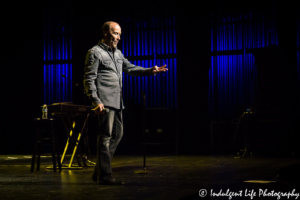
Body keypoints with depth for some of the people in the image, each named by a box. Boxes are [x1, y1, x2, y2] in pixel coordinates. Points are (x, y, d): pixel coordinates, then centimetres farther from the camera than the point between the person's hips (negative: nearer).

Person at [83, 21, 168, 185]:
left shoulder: (117, 53, 21)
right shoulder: (95, 52, -4)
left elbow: (130, 68, 28)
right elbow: (89, 79, -10)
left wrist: (150, 71, 14)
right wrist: (96, 101, -19)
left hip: (117, 102, 9)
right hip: (105, 102, -9)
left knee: (117, 135, 11)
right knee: (106, 136, -8)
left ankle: (98, 172, 19)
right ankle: (104, 176, -4)